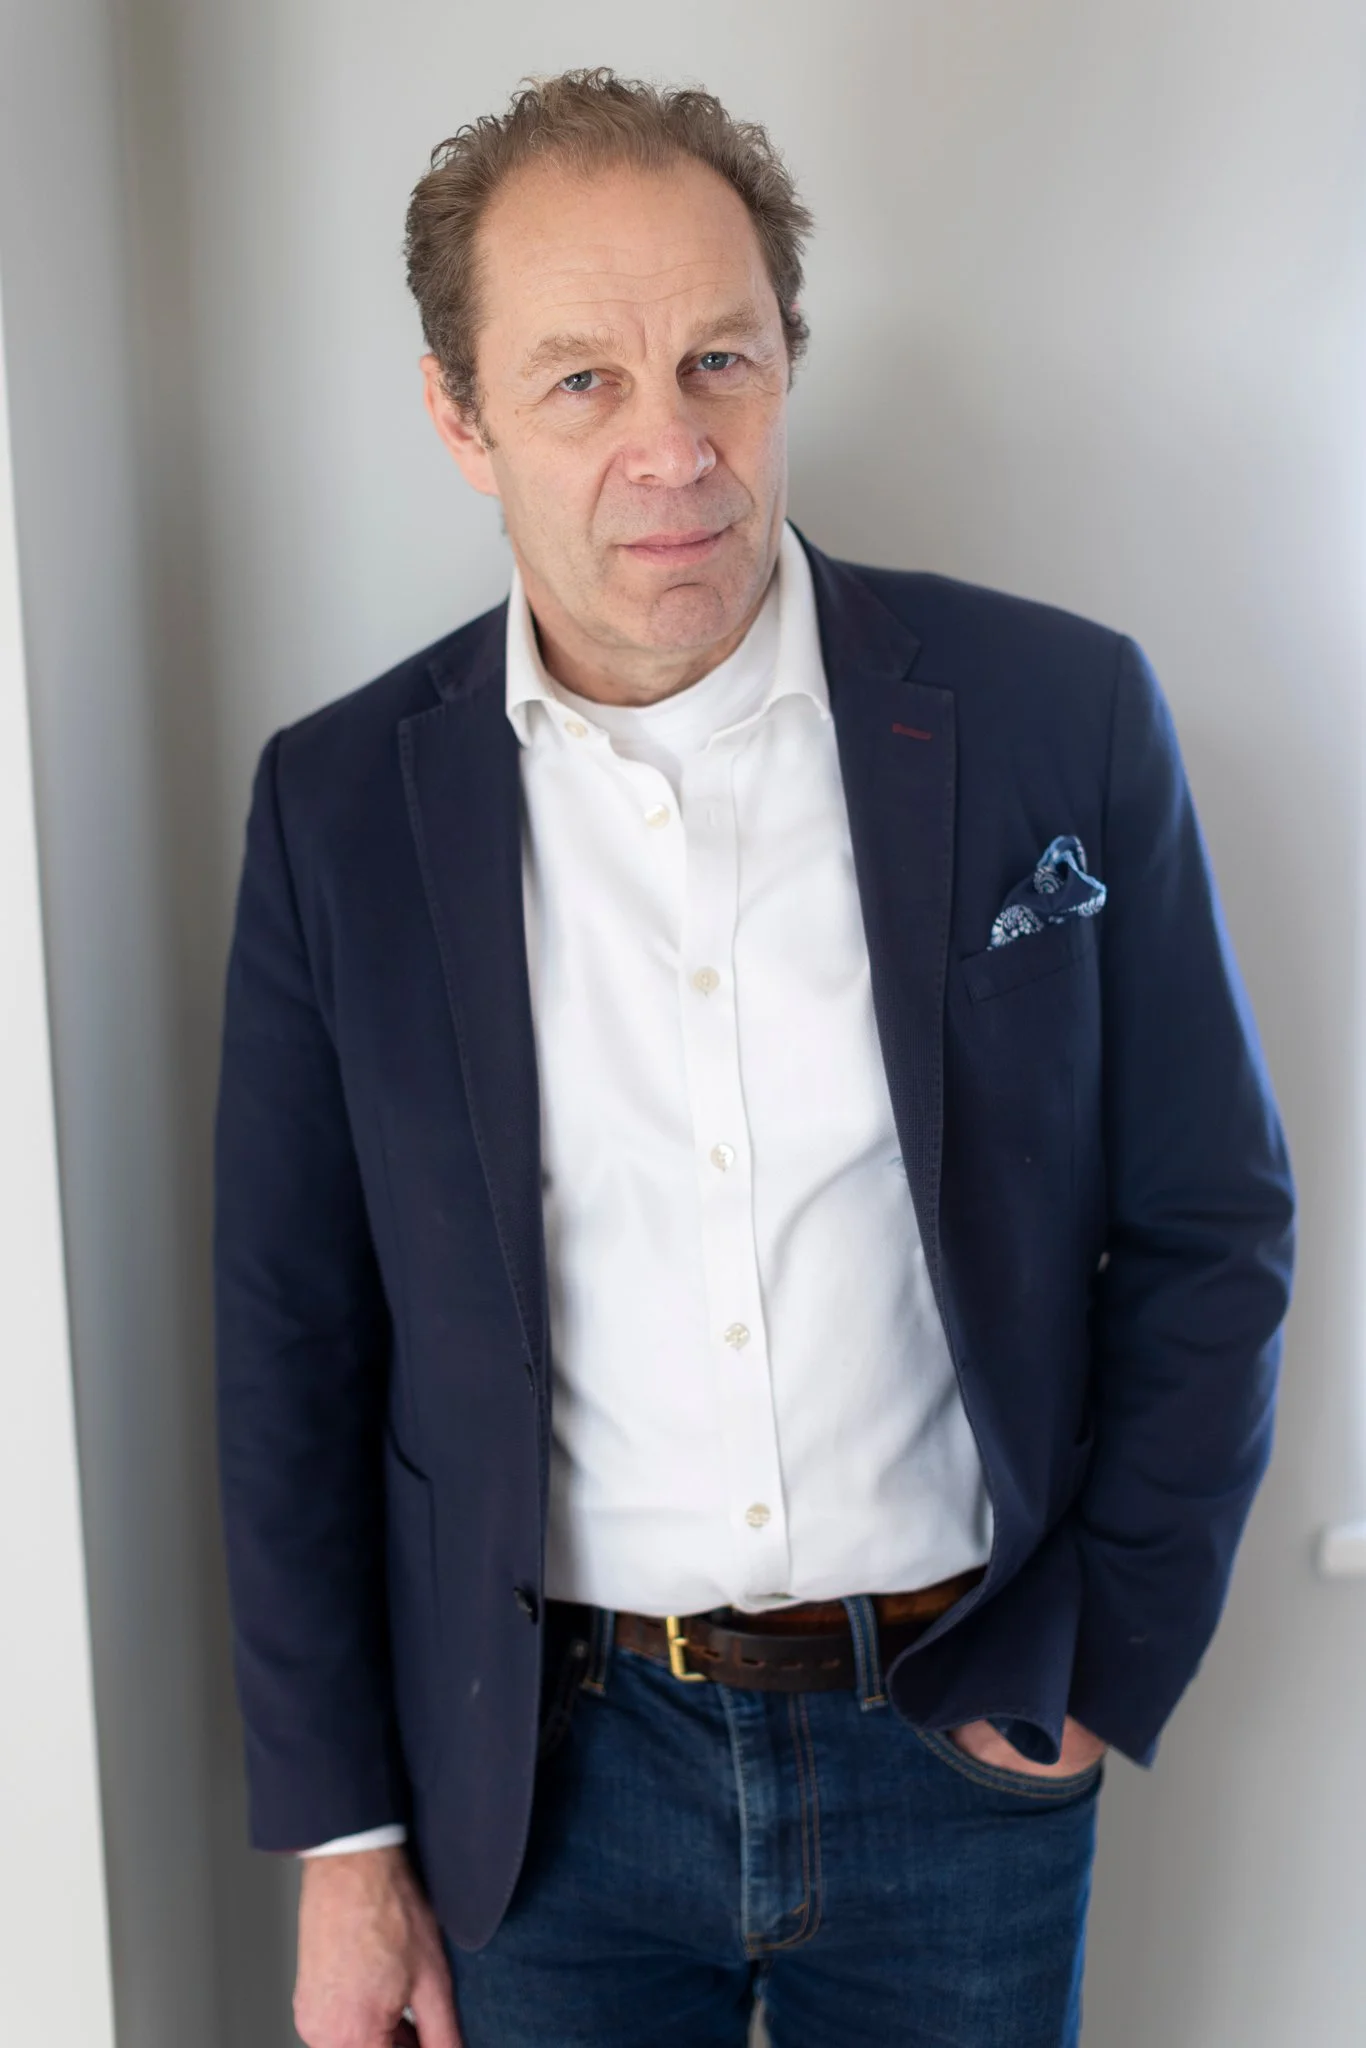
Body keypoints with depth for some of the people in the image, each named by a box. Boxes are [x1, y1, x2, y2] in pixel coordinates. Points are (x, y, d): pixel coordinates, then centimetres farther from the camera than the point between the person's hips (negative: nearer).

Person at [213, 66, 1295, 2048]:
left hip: (960, 1739, 0)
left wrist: (1111, 1663, -3)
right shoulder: (340, 802, -6)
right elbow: (296, 1350, -2)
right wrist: (344, 1842, 1)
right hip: (546, 1761, 1)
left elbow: (1210, 1229, -1)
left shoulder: (1059, 717, -9)